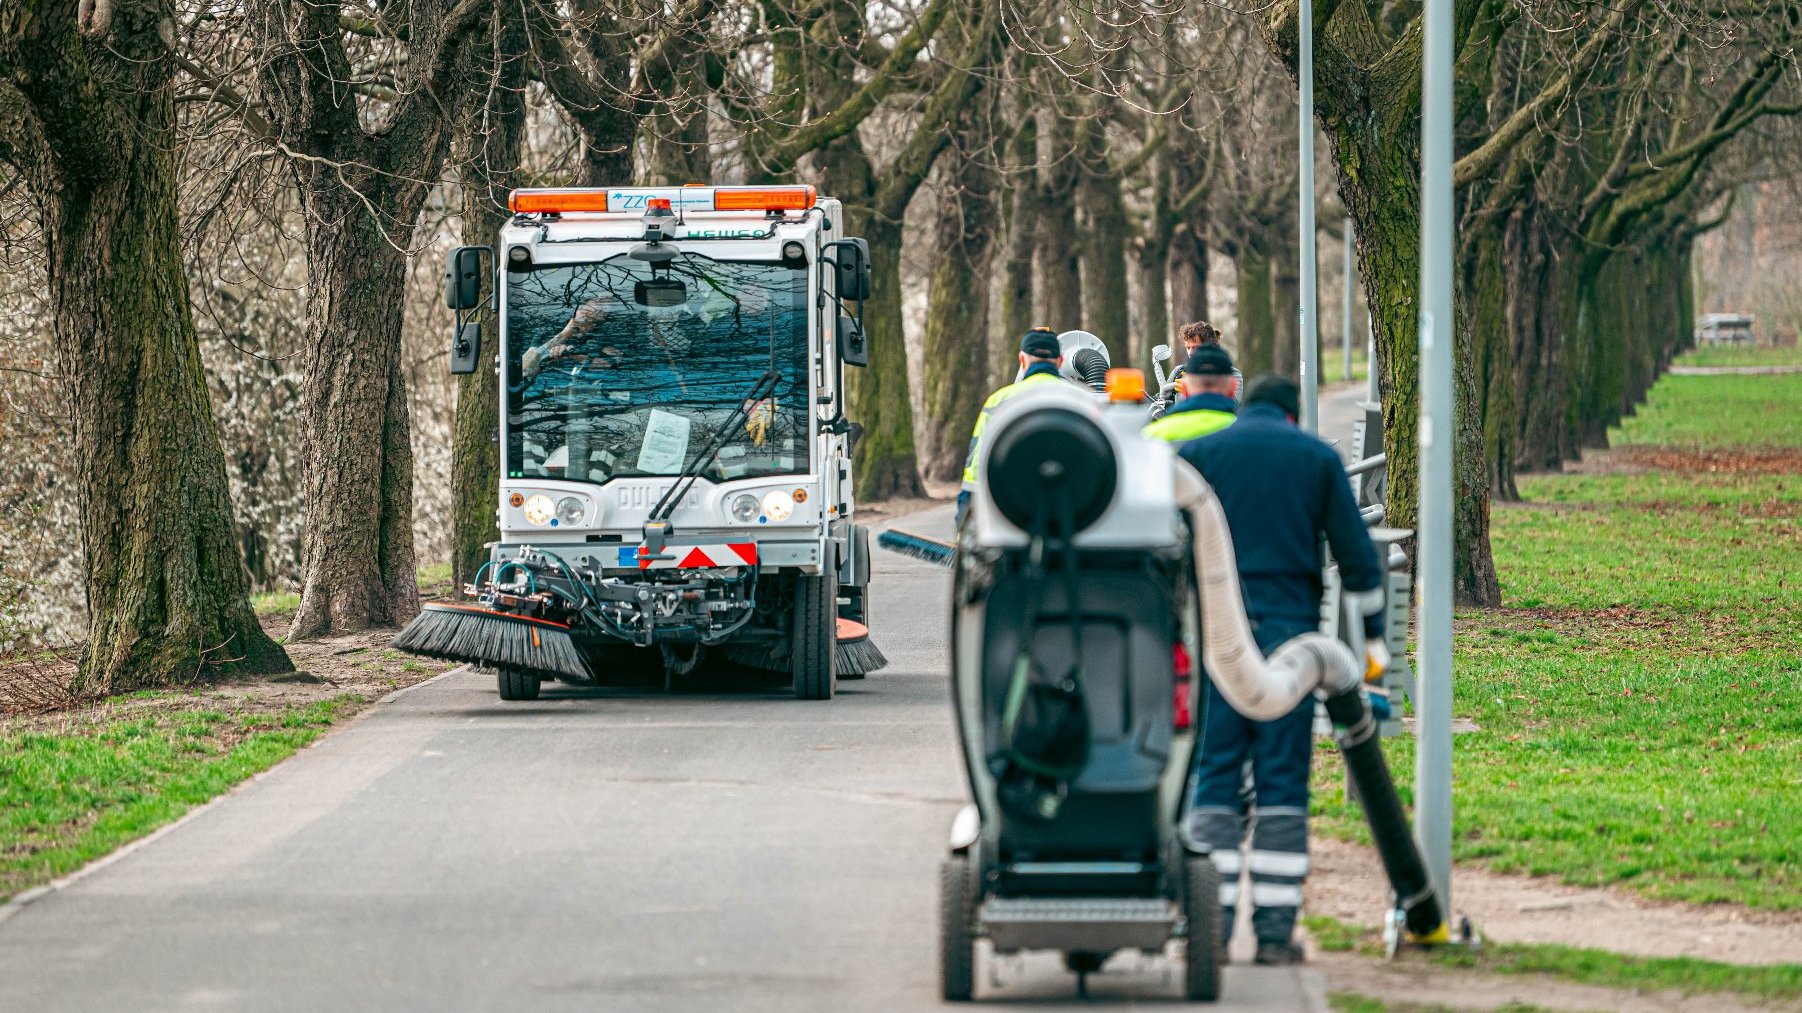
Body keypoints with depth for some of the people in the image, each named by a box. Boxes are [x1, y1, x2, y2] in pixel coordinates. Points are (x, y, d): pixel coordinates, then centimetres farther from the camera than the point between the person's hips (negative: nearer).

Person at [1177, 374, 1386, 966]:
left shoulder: (1197, 455, 7)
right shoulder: (1317, 458, 9)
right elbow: (1357, 556, 8)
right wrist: (1373, 635, 16)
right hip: (1290, 639, 0)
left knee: (1215, 781, 2)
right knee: (1283, 786, 3)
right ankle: (1274, 929, -1)